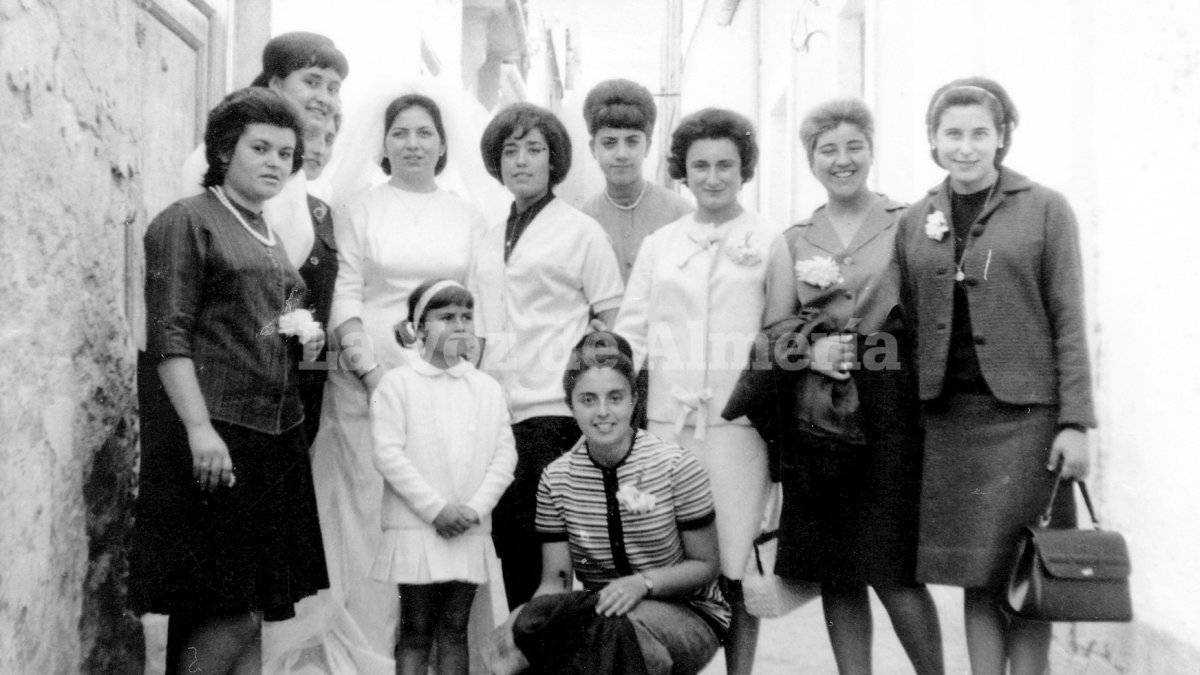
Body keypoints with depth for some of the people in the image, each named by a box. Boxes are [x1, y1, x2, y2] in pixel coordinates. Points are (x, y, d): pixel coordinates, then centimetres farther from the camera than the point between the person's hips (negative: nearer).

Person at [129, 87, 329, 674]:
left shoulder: (269, 238, 20)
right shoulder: (186, 221, -3)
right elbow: (168, 336, -12)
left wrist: (305, 341, 8)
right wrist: (199, 428, -21)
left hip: (275, 435, 8)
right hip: (214, 434, -8)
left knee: (249, 614, 8)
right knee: (227, 617, -8)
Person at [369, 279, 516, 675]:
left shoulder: (487, 388, 9)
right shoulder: (398, 383, -1)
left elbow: (505, 455, 5)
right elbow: (388, 453, -9)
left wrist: (475, 508, -9)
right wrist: (436, 508, -14)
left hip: (470, 532, 3)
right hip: (415, 528, -3)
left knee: (455, 628, 9)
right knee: (416, 630, 2)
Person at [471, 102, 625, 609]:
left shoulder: (580, 231, 1)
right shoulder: (488, 240, 17)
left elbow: (617, 320, -1)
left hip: (553, 410, -5)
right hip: (497, 410, 5)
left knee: (543, 544, -6)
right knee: (508, 539, 6)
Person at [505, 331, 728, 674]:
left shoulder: (677, 466, -12)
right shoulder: (556, 479, -3)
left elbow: (705, 566, -5)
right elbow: (555, 581, -1)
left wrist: (643, 582, -23)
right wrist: (527, 618, -24)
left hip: (688, 613, -2)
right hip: (598, 611, 2)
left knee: (615, 626, -36)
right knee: (531, 625, -29)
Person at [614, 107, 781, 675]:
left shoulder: (770, 242, 5)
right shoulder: (658, 245, 14)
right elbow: (631, 331, 13)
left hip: (737, 422, -2)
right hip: (665, 422, 3)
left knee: (736, 567, 0)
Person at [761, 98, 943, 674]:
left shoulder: (907, 225, 4)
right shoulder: (793, 242, 12)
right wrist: (812, 352, -8)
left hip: (889, 412, -3)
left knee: (893, 573, -5)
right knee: (834, 573, 7)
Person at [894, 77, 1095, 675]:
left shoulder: (1045, 209, 1)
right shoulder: (914, 222, 10)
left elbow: (1069, 322, -2)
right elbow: (907, 324, 11)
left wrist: (1075, 421, -8)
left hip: (1023, 413, -3)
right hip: (946, 416, 3)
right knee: (974, 577, 8)